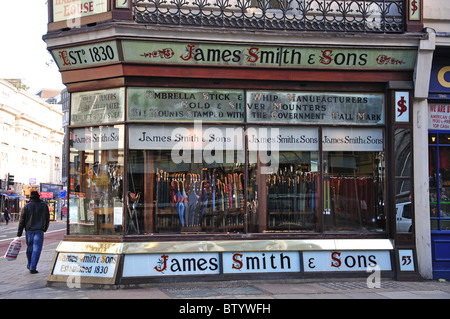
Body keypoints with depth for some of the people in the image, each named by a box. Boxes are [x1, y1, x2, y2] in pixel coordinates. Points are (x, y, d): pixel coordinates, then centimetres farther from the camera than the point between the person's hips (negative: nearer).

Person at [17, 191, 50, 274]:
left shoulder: (27, 206, 1)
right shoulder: (44, 206, 4)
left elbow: (22, 221, -1)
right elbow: (47, 219, 11)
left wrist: (19, 234, 0)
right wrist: (45, 229, 25)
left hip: (29, 230, 2)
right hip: (39, 231, -1)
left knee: (29, 248, 17)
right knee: (36, 249, -2)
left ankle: (30, 265, 33)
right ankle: (32, 268, -9)